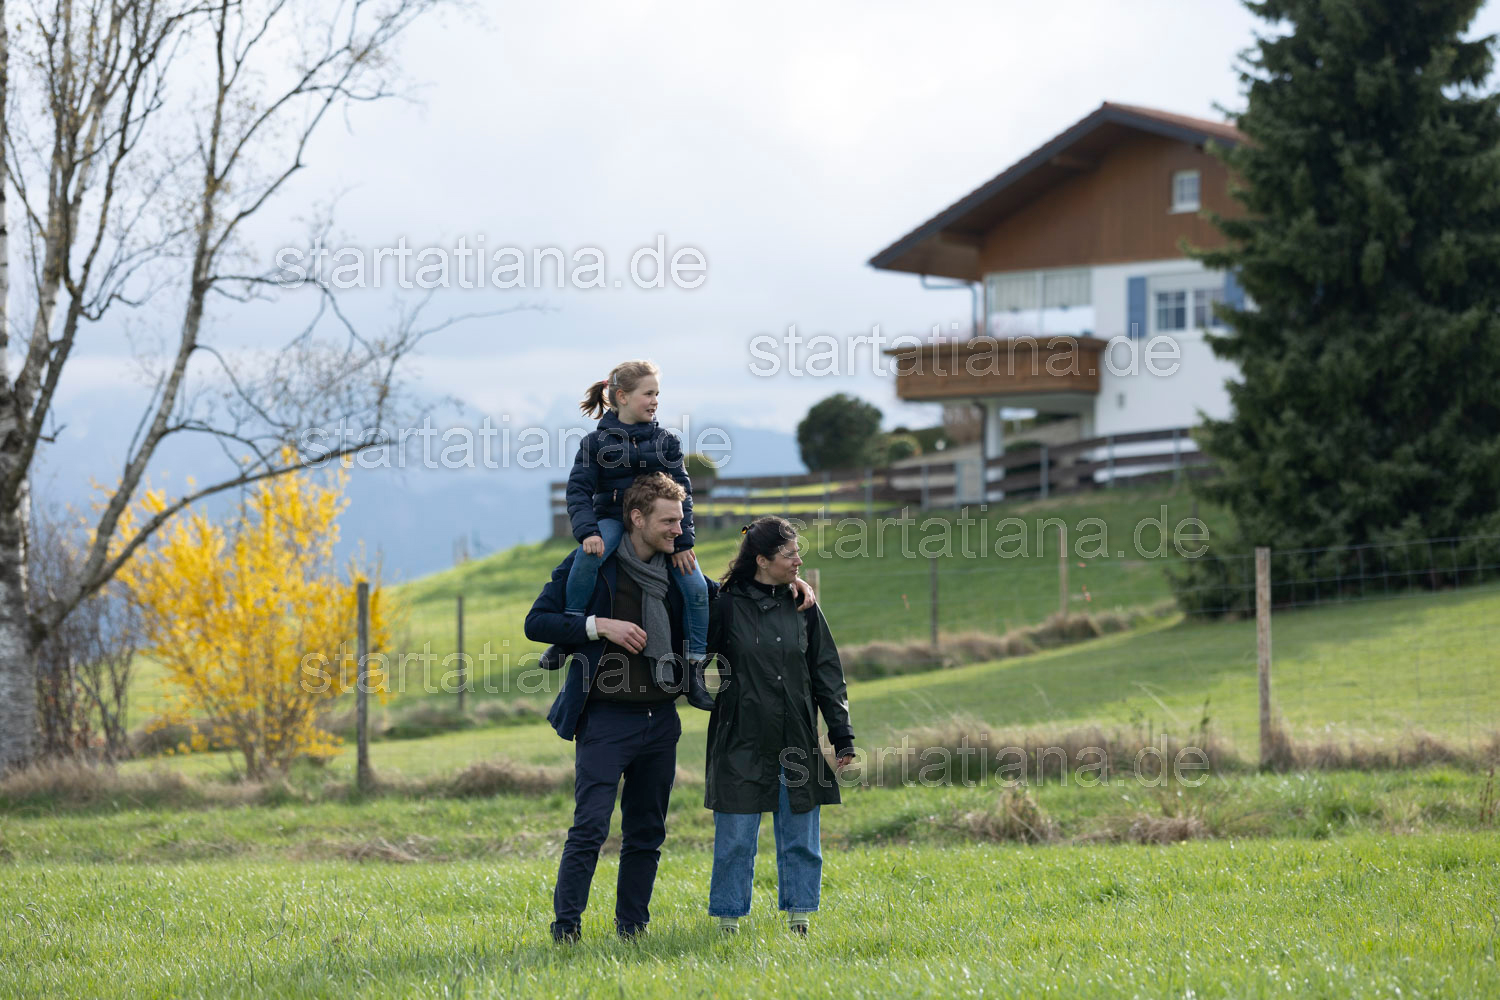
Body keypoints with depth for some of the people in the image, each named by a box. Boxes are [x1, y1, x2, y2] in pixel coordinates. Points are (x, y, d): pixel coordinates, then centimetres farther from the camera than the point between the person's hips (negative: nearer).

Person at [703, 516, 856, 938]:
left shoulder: (803, 607, 7)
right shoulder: (725, 606, -4)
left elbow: (827, 675, 9)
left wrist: (842, 737, 6)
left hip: (797, 743, 3)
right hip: (742, 745, -3)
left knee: (800, 836, 8)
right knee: (736, 838, 0)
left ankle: (799, 918, 17)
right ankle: (729, 920, 10)